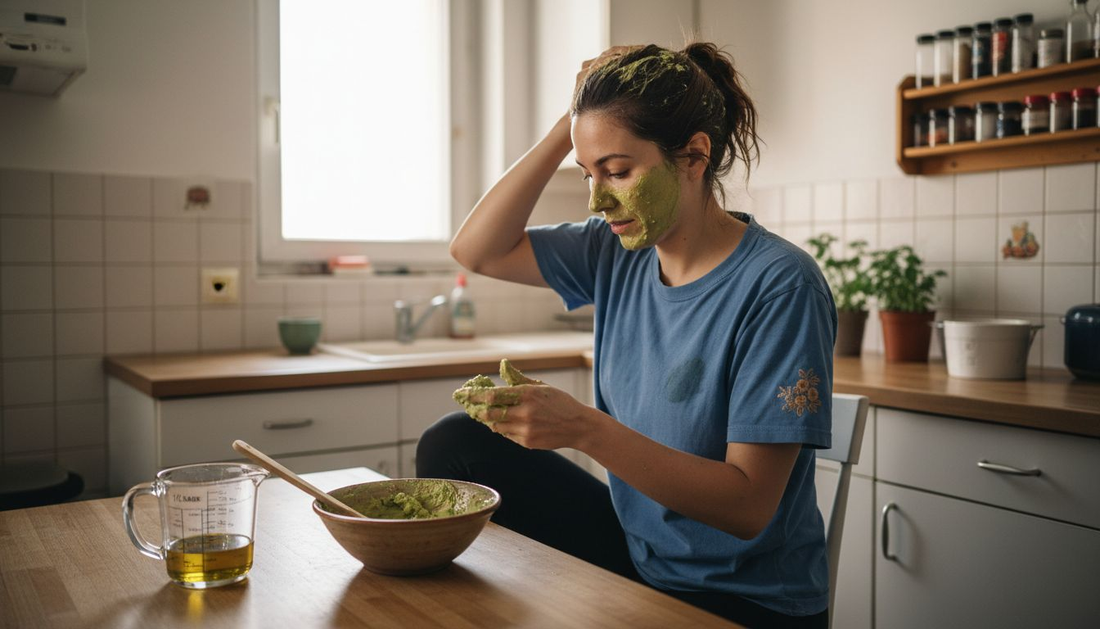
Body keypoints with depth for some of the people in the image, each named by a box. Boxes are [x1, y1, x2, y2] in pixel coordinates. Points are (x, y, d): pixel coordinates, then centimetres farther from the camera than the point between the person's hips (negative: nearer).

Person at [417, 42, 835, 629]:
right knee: (454, 445, -3)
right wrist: (567, 128, -9)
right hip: (637, 552, 6)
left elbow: (748, 506, -24)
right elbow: (476, 250, -1)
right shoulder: (618, 252, -3)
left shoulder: (780, 287, -22)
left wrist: (586, 427, -35)